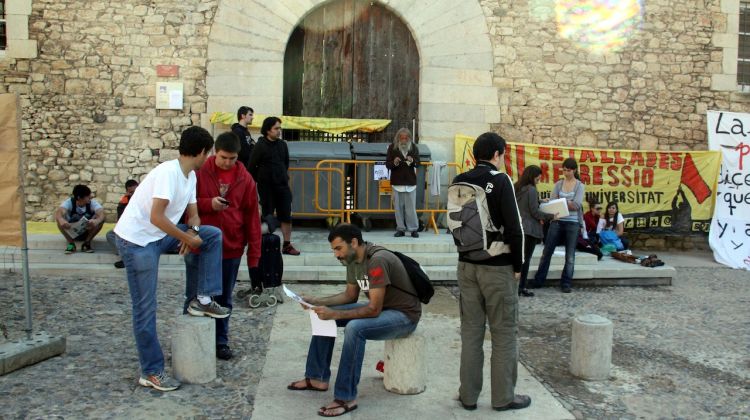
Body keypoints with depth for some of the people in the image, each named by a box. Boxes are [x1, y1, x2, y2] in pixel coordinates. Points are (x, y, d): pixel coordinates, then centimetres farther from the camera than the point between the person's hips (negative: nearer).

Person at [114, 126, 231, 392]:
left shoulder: (191, 176, 5)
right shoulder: (168, 172, -22)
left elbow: (193, 213, 11)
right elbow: (156, 217, -28)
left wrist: (192, 231, -11)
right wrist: (187, 237, -18)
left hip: (160, 235, 8)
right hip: (137, 240, -8)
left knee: (213, 235, 0)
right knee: (145, 309, -2)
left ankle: (203, 300, 5)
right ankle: (151, 372, 10)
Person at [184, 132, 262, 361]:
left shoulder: (245, 179, 1)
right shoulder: (199, 172, -5)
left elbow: (252, 218, 2)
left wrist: (254, 254, -1)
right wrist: (208, 204, -20)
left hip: (231, 249, 2)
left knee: (224, 299, 12)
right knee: (195, 298, 6)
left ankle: (221, 341, 26)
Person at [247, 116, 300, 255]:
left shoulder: (282, 144, 6)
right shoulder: (260, 146, -8)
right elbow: (251, 167, -5)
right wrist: (260, 179, 3)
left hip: (282, 185, 4)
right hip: (266, 187, -4)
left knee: (286, 215, 1)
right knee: (267, 216, 3)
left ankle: (287, 244, 7)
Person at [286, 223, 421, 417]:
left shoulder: (377, 261, -29)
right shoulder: (352, 259, -1)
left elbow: (374, 310, -30)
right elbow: (350, 295, 11)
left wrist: (335, 314, -30)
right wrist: (317, 301, -1)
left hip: (404, 314, -9)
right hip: (380, 306, 9)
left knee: (355, 328, -34)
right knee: (324, 316, 4)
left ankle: (346, 398, -24)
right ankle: (317, 378, 13)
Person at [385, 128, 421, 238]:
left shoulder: (413, 147, 4)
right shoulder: (392, 147, 1)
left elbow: (418, 163, 5)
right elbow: (387, 164, 0)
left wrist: (412, 161, -18)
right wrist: (394, 163, -23)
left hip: (410, 181, 0)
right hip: (397, 181, 0)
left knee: (411, 207, 0)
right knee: (398, 206, 3)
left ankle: (413, 229, 6)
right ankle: (400, 229, 10)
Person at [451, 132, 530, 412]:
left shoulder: (458, 182, 6)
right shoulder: (500, 180, -12)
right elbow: (514, 228, -16)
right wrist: (518, 265, -5)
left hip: (466, 265, 6)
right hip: (497, 267, -6)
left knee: (470, 331, 11)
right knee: (504, 334, 6)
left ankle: (468, 395, 17)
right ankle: (503, 397, 13)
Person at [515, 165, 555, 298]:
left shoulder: (517, 188, 12)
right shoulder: (531, 189, -12)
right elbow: (534, 211, -13)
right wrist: (551, 216, -3)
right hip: (529, 228, -7)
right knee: (526, 258, 0)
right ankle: (521, 287, 3)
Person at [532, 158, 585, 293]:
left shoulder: (580, 186, 1)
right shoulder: (558, 184, 7)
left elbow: (576, 205, -12)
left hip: (573, 223, -2)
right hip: (557, 222, 2)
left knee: (570, 255, 4)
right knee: (547, 251, 4)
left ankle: (566, 284, 11)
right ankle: (538, 281, 13)